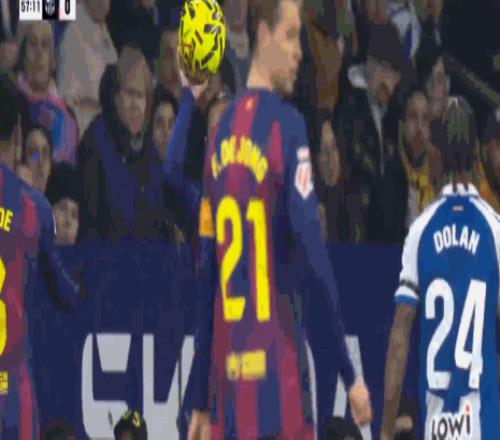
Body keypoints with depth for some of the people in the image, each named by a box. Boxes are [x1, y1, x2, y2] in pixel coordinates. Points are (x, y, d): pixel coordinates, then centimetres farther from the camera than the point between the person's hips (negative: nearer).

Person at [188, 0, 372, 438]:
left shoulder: (221, 132, 11)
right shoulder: (287, 127, -8)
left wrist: (202, 403, 19)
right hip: (279, 373, -6)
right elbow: (313, 253, -13)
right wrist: (351, 375, -10)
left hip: (229, 377, 6)